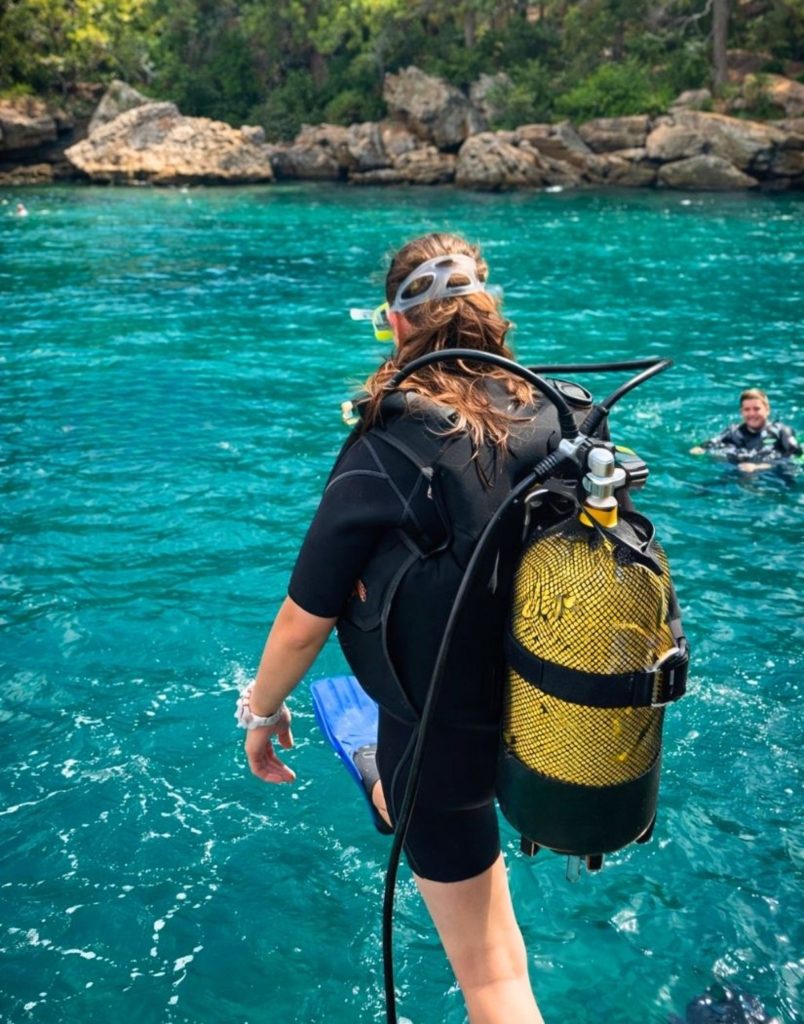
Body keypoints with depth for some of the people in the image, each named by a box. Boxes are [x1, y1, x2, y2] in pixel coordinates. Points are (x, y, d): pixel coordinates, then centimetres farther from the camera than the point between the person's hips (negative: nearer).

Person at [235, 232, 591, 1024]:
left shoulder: (384, 454, -26)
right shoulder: (549, 418, -12)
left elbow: (304, 618, -19)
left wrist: (260, 711, 1)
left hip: (443, 726, -6)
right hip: (531, 710, 6)